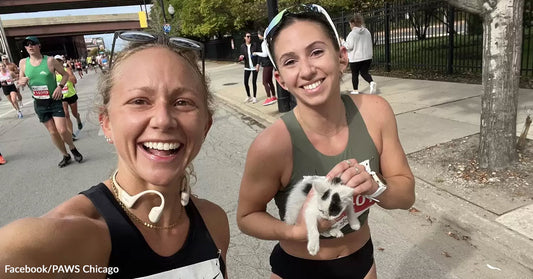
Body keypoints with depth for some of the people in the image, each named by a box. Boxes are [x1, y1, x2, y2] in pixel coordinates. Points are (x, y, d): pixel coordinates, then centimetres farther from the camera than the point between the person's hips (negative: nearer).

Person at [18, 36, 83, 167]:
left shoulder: (50, 60, -8)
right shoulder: (23, 63, 1)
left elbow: (65, 74, 1)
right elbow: (20, 79, 13)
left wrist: (60, 86, -15)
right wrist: (21, 81, -11)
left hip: (55, 101, -3)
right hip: (39, 103, 3)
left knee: (62, 130, -12)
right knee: (52, 132, 8)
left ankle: (73, 148, 18)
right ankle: (66, 156, 24)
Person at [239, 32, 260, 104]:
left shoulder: (255, 45, -3)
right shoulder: (242, 46, 2)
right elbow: (242, 55, 10)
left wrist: (258, 64, -10)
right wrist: (241, 57, -14)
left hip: (254, 66, -2)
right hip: (247, 67, 2)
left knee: (254, 82, -2)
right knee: (245, 82, 0)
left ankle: (254, 97, 12)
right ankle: (248, 97, 20)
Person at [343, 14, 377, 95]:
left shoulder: (352, 34, -14)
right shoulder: (367, 32, 8)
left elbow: (349, 46, -14)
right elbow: (370, 43, 15)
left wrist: (343, 43, 3)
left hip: (355, 58, -6)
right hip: (367, 57, 6)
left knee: (355, 74, 9)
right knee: (364, 73, 15)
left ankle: (355, 90, 16)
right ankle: (372, 82, -12)